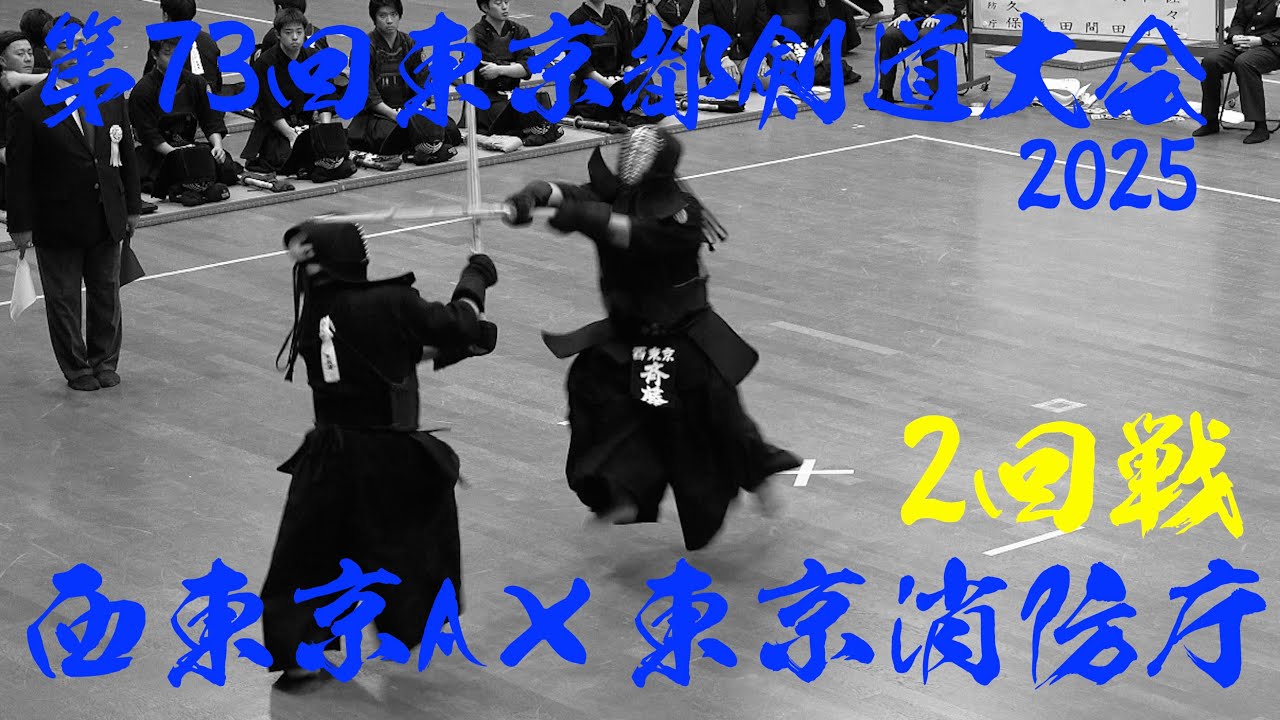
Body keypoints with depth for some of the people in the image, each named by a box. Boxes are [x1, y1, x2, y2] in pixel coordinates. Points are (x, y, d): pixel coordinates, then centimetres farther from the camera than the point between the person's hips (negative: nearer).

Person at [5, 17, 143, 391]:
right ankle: (76, 368, 21)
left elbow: (127, 155, 10)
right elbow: (17, 172, -8)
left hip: (107, 219, 4)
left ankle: (104, 361, 28)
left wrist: (132, 206, 8)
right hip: (58, 226, -3)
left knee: (106, 294, 14)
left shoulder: (111, 96, 4)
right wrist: (21, 225, -10)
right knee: (63, 300, 7)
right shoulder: (29, 108, -10)